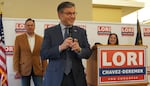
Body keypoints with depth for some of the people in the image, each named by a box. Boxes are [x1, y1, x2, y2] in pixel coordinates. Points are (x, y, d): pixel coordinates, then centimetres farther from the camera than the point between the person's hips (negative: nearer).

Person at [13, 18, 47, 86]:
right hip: (24, 69, -1)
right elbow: (16, 55, -1)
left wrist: (44, 70, 1)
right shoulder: (19, 38, 0)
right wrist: (17, 71, -6)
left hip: (37, 69, 1)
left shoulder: (40, 39, 5)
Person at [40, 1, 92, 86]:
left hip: (76, 77, 2)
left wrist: (79, 50, -18)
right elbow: (43, 54, -6)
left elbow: (88, 53, 2)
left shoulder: (81, 31, 5)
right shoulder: (49, 31, 0)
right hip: (55, 77, -1)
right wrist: (60, 47, -20)